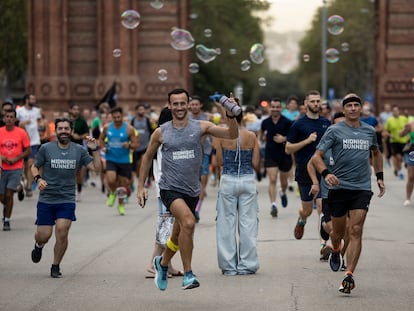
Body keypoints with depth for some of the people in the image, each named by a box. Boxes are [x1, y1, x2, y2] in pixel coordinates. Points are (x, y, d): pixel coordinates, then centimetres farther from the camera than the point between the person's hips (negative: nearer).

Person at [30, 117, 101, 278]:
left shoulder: (79, 150, 3)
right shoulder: (46, 148, -1)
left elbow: (96, 168, 0)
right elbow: (34, 167, 8)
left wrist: (95, 149, -12)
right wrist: (38, 179, -11)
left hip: (67, 200, 0)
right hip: (46, 199, 0)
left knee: (62, 233, -13)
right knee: (44, 235, -1)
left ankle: (56, 267, 8)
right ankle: (39, 246, 38)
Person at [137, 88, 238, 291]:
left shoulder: (200, 127, -1)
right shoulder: (161, 132, 1)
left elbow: (232, 135, -10)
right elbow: (147, 157, 14)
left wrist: (231, 116, -27)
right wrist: (141, 187, 11)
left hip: (192, 190, 3)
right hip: (170, 189, -3)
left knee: (179, 235, 17)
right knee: (188, 222, -28)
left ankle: (162, 263, 48)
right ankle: (188, 274, -20)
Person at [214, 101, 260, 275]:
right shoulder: (251, 136, -3)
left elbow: (219, 161, -3)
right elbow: (256, 163, -3)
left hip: (228, 181, -1)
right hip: (248, 181, 1)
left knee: (227, 223, 6)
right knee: (248, 222, 6)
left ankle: (228, 266, 7)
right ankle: (247, 265, 7)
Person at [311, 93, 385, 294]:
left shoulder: (369, 131, 10)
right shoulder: (334, 131, -2)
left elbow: (376, 153, 29)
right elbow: (317, 156, -6)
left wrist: (379, 177, 22)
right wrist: (326, 173, -24)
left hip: (362, 188, 1)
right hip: (339, 186, -1)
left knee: (356, 231, -11)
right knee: (338, 232, 11)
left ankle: (349, 276, -14)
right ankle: (335, 251, 46)